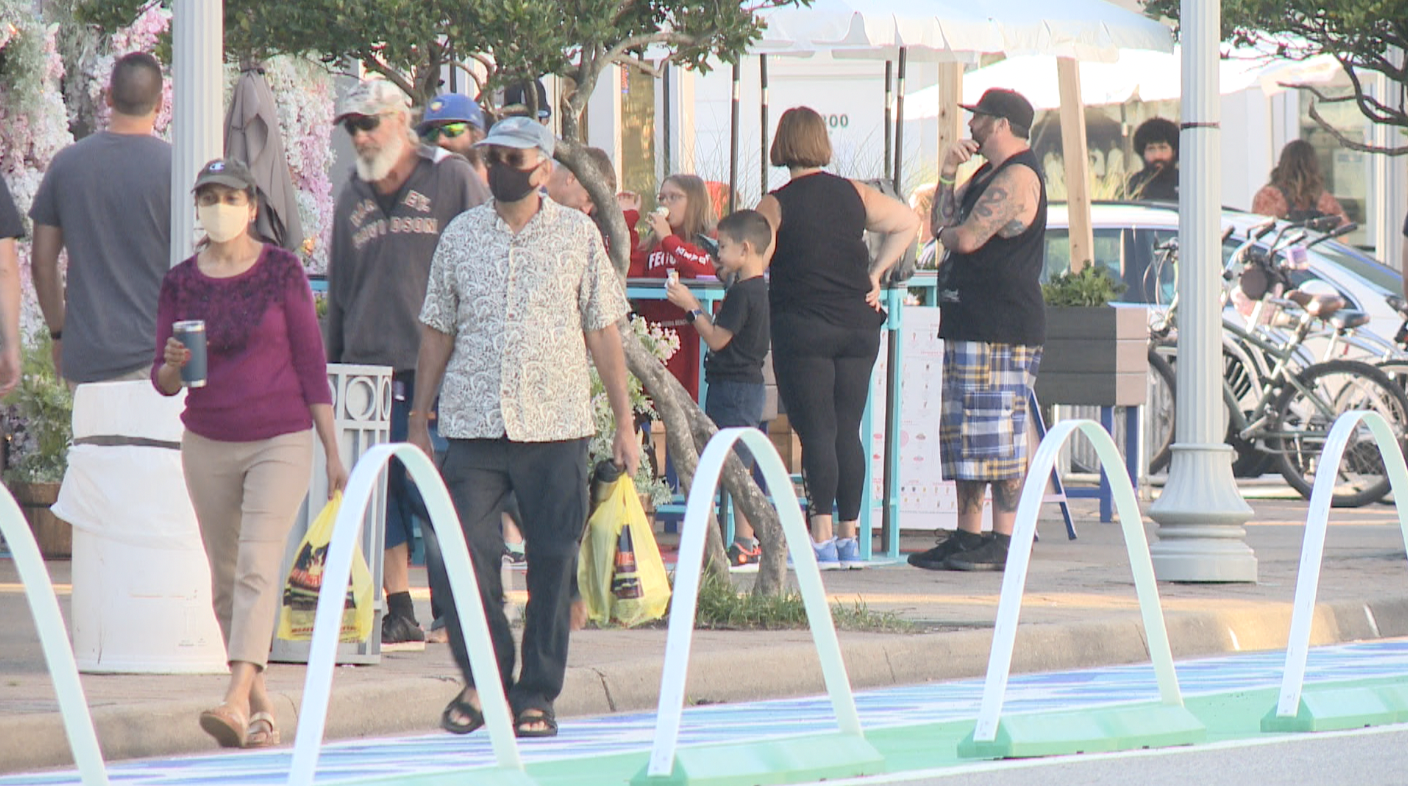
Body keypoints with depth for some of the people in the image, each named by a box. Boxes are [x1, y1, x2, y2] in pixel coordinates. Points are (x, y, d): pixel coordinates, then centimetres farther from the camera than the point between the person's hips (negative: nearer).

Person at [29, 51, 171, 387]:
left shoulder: (66, 163, 4)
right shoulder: (174, 166, -8)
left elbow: (42, 262, 9)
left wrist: (58, 333, 21)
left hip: (85, 357, 3)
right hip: (155, 353, -3)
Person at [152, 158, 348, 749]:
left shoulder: (282, 270, -3)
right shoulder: (181, 282, 4)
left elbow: (310, 362, 0)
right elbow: (163, 381, 9)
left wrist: (333, 452, -2)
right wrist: (173, 366, -17)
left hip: (280, 440, -4)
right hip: (207, 444, 4)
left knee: (257, 567, -17)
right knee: (225, 579, 7)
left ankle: (236, 703, -27)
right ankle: (261, 707, 18)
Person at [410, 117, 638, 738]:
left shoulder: (578, 235, 4)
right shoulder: (461, 236, 9)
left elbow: (603, 332, 7)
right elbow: (437, 332, 13)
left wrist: (624, 422, 4)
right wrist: (418, 422, 10)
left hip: (555, 429, -1)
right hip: (473, 428, 1)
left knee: (552, 566, 1)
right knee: (459, 558, -8)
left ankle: (537, 696, 11)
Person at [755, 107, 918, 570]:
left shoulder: (775, 206, -7)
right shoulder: (854, 196, 6)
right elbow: (908, 223, 16)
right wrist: (875, 275, 16)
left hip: (801, 328, -4)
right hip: (858, 325, 4)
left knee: (816, 432, -4)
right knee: (847, 432, 9)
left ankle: (821, 538, -9)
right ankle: (849, 536, 11)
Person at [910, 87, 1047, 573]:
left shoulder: (1017, 177, -13)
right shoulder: (988, 174, 21)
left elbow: (967, 238, -21)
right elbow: (945, 227, 19)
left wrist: (948, 233, 2)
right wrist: (947, 177, 6)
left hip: (1003, 328, -11)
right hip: (969, 325, 11)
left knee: (999, 435, -10)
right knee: (965, 434, 11)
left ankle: (1003, 543, -11)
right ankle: (967, 537, 15)